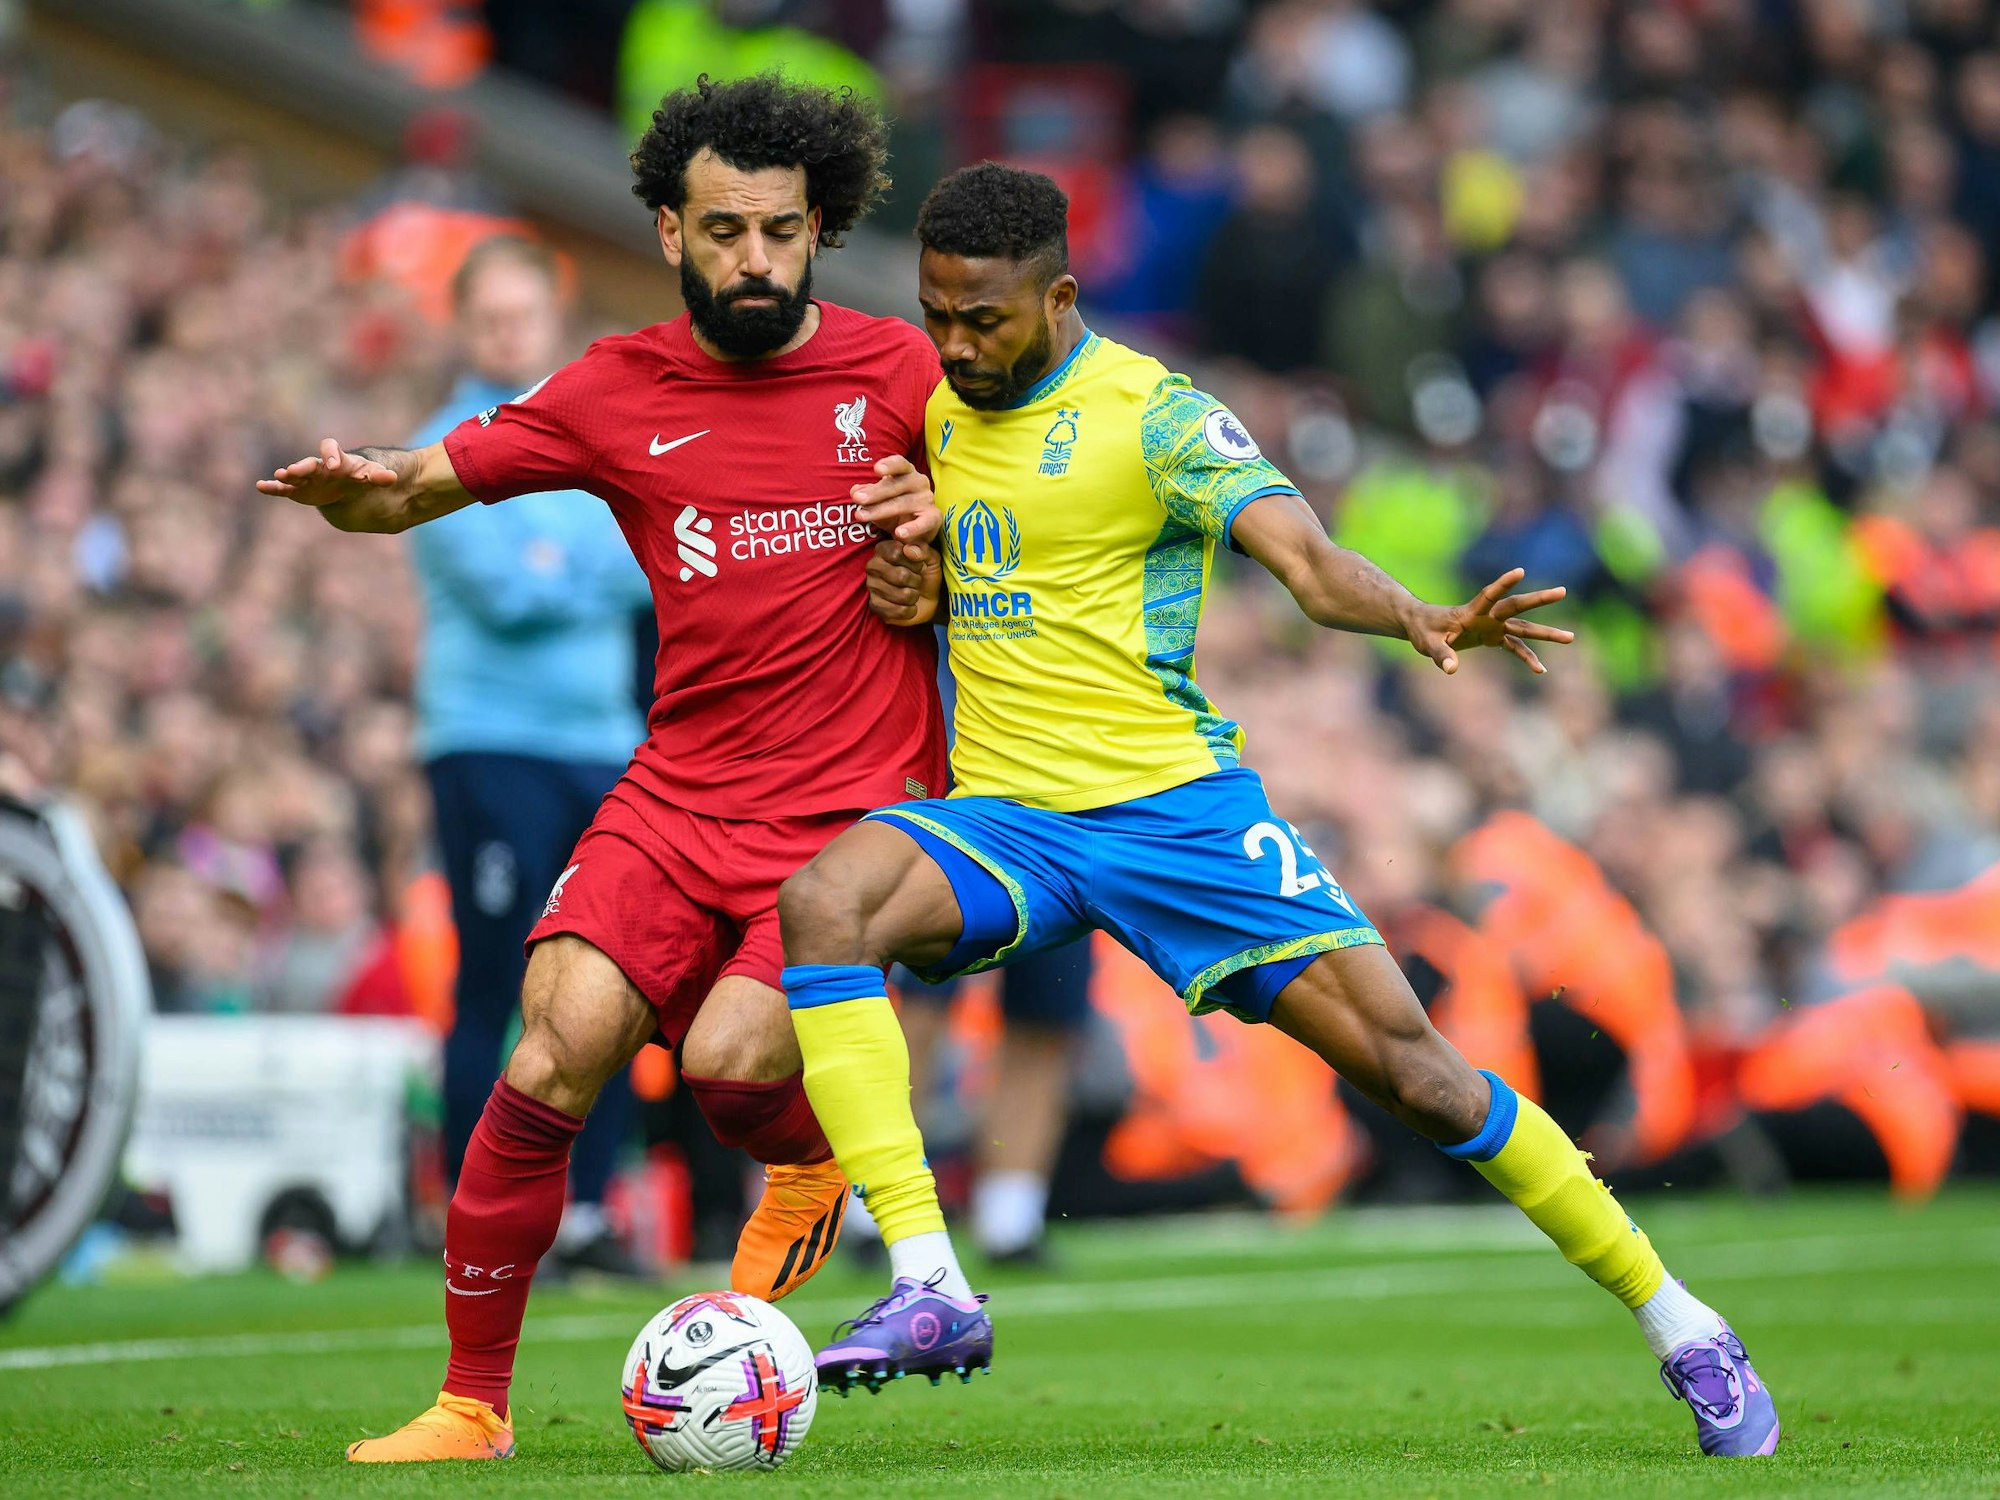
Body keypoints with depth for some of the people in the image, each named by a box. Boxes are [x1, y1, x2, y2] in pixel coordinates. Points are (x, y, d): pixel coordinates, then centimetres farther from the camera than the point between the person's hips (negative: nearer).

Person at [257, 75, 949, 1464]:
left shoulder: (897, 373, 1)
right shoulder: (616, 395, 5)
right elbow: (415, 487, 7)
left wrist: (945, 517, -8)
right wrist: (349, 488, -17)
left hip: (853, 804, -2)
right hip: (677, 797, 2)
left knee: (730, 1059, -23)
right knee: (564, 1041, -19)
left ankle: (813, 1161, 17)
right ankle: (474, 1398, -6)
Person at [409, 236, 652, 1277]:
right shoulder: (445, 453, -1)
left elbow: (659, 566, 7)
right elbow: (501, 586, -13)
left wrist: (560, 569, -8)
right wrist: (601, 576, 0)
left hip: (602, 744, 6)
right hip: (491, 749, -5)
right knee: (493, 995, -6)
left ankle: (581, 1213, 11)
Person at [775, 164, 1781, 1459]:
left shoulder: (1154, 414, -9)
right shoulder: (944, 416, 11)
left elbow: (1302, 554, -23)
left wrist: (1420, 619, -43)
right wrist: (912, 591, 6)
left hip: (1174, 805, -4)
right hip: (1003, 816, 4)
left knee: (1405, 1061, -9)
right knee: (822, 904, -27)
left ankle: (1685, 1333, 7)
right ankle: (930, 1292, -30)